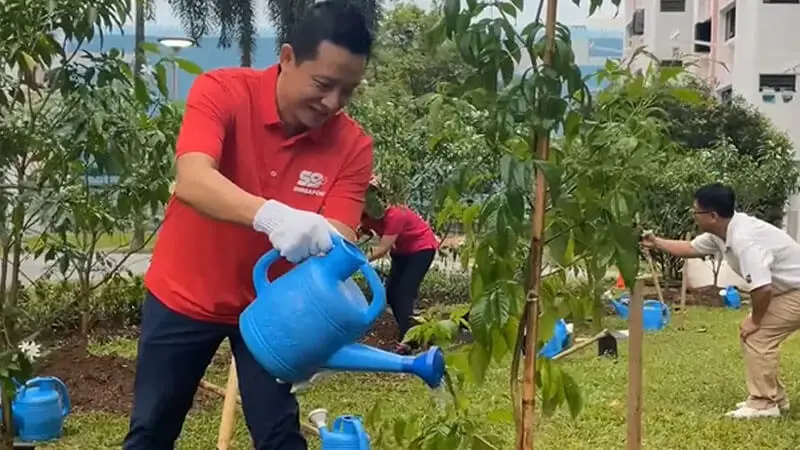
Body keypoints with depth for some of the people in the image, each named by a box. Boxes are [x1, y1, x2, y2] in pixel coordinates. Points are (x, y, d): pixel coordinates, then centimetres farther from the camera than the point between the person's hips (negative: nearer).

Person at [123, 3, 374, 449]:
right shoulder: (222, 91, -20)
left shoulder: (352, 145, -15)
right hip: (185, 295, -1)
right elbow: (192, 180, -36)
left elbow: (338, 240, -22)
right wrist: (270, 214, -54)